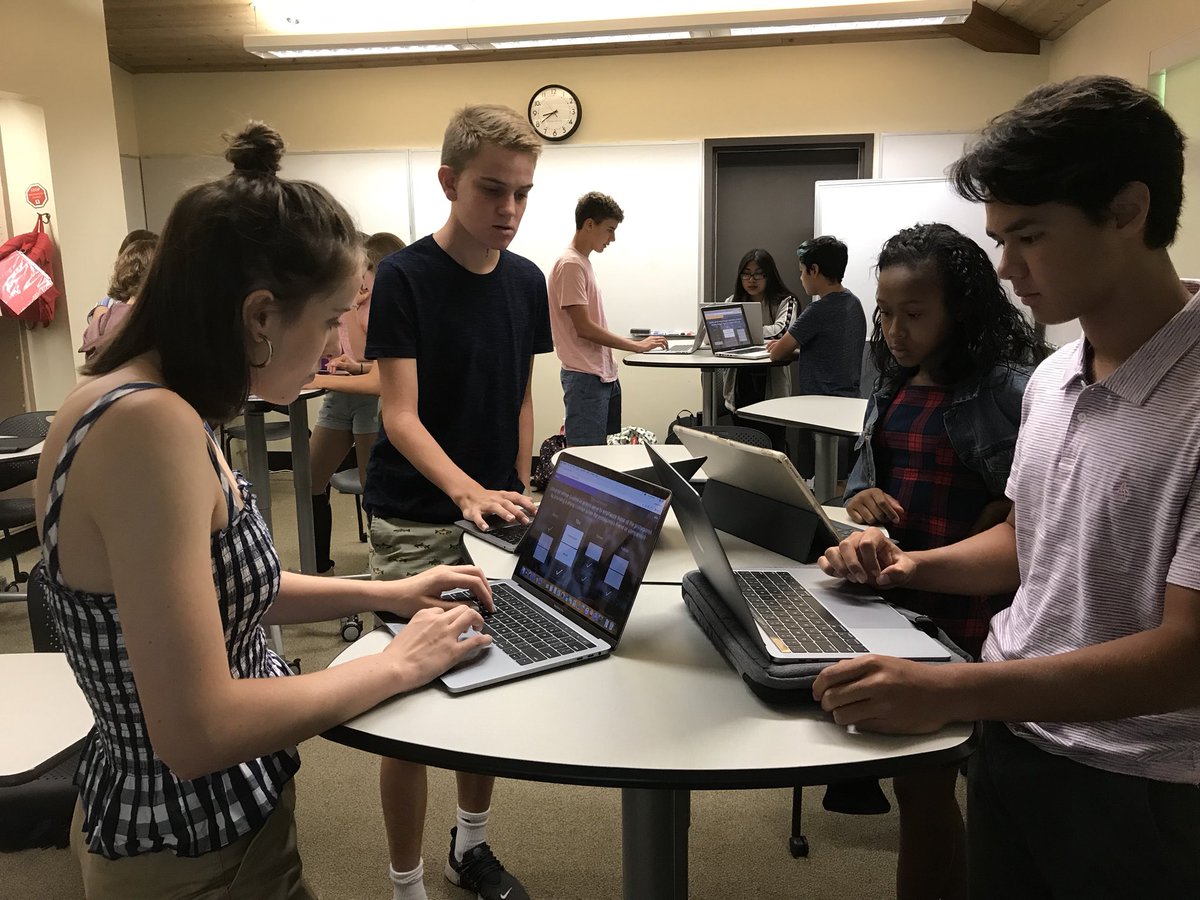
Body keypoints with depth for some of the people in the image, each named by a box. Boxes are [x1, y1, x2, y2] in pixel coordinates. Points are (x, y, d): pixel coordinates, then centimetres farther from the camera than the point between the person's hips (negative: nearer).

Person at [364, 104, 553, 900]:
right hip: (417, 520, -5)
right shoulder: (403, 277, -12)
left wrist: (519, 496, 9)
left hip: (495, 511, 6)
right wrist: (467, 491, -33)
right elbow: (400, 416, -17)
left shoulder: (527, 281, 4)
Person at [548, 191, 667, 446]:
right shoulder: (570, 265, -13)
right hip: (585, 377, -10)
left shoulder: (584, 262, 16)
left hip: (604, 374, 10)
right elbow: (584, 328, -18)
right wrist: (636, 346, -12)